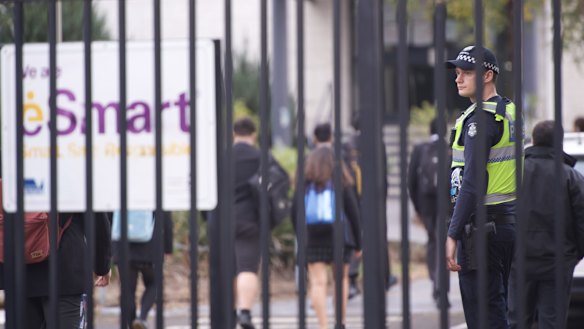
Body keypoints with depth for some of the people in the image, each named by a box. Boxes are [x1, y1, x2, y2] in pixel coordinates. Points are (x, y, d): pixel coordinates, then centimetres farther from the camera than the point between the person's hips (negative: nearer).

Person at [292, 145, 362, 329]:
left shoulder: (304, 183, 5)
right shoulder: (343, 183, 1)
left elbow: (295, 213, 6)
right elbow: (353, 212, 2)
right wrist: (358, 243, 9)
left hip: (311, 238, 0)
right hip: (339, 237, 0)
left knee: (318, 282, -3)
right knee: (341, 279, 13)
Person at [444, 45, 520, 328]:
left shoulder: (480, 119, -15)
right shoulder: (510, 112, 14)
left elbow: (472, 182, -22)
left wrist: (453, 234, -22)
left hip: (483, 225, -10)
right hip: (509, 220, 10)